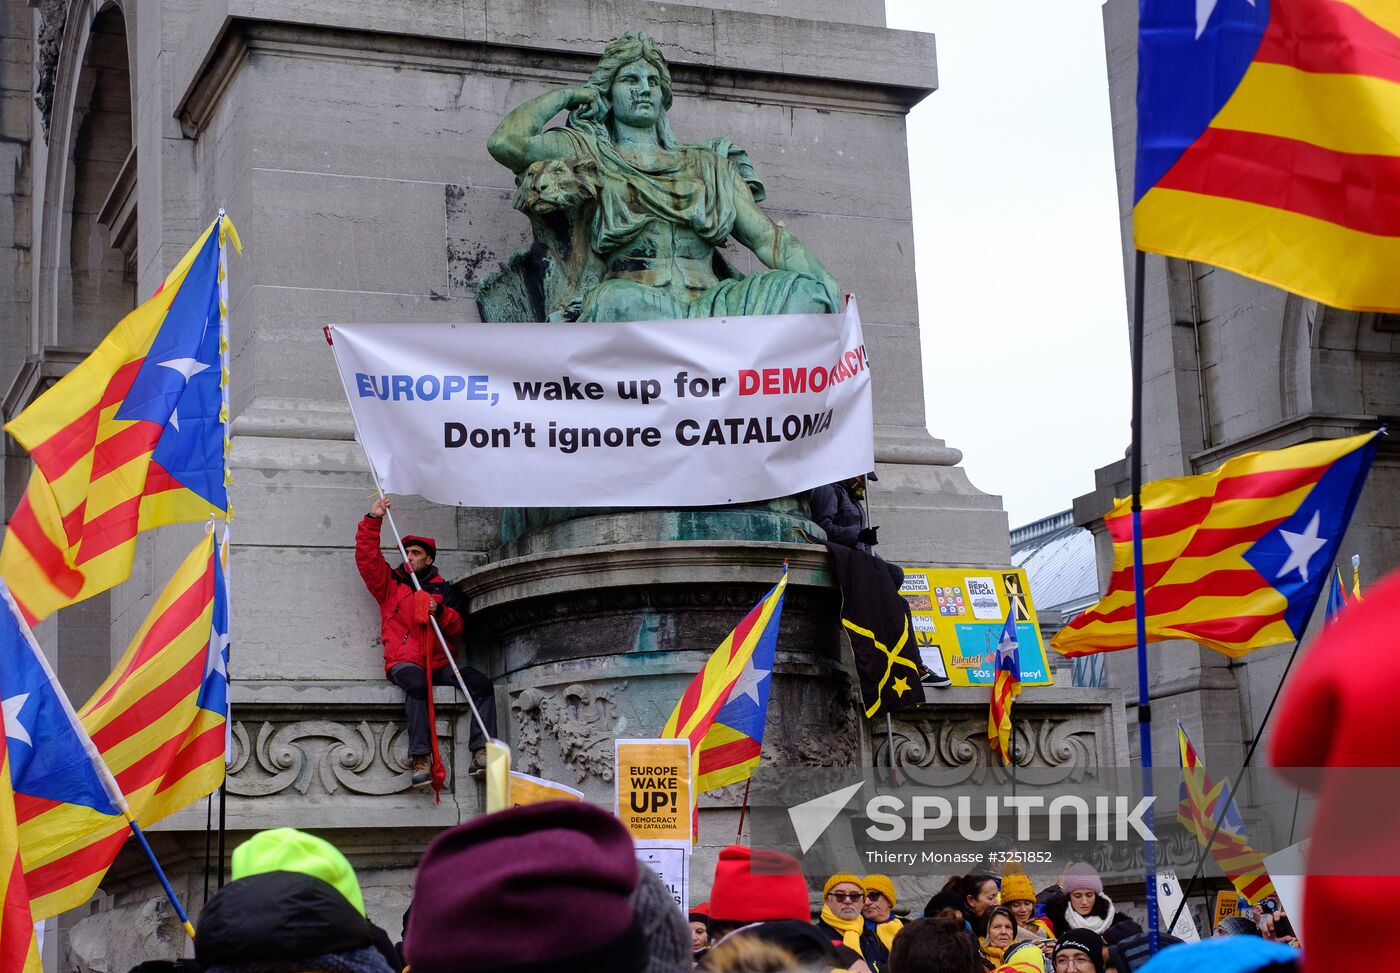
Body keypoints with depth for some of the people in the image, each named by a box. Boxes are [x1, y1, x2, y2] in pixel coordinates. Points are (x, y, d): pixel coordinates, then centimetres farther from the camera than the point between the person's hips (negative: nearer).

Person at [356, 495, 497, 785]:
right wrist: (373, 521, 1)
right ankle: (421, 758, -43)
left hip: (438, 663, 3)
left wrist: (440, 611, -7)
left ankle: (482, 753, -29)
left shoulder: (443, 589, 21)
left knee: (480, 683, -22)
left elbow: (457, 629, 12)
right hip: (403, 661, -3)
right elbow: (366, 557, 7)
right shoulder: (391, 583, 19)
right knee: (416, 684, -38)